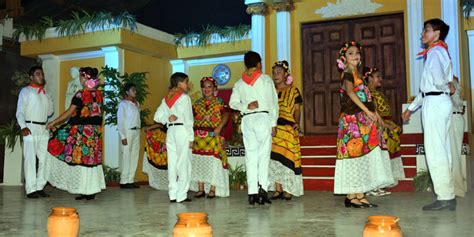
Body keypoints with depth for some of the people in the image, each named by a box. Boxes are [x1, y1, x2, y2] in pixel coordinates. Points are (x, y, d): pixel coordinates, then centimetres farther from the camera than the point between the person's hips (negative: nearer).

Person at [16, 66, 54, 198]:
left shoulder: (45, 94, 20)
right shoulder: (26, 91, 4)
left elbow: (50, 112, 18)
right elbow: (20, 112, -3)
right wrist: (23, 127, -17)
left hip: (44, 129, 6)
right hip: (30, 128, -6)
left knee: (44, 159, 5)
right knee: (30, 159, -6)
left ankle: (40, 187, 13)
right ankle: (31, 190, -3)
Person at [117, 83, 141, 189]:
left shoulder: (137, 104, 14)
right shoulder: (123, 104, -5)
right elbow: (120, 121, -8)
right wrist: (123, 136, -13)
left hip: (137, 131, 6)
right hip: (128, 132, -6)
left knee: (134, 156, 8)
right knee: (126, 156, -3)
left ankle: (131, 180, 16)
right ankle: (124, 181, 4)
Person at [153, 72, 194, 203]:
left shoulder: (166, 99, 15)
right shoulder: (184, 97, -6)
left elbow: (158, 116, 10)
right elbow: (188, 118, -11)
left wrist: (168, 119, -2)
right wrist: (191, 138, -9)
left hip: (170, 131, 7)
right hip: (182, 130, -7)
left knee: (172, 163, 8)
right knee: (184, 164, -2)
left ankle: (173, 195, 11)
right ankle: (181, 195, -2)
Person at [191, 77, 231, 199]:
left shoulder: (220, 102, 2)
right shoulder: (198, 103, 14)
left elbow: (226, 115, -11)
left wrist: (219, 127, -24)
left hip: (213, 136, -4)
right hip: (198, 136, 4)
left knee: (213, 161, -5)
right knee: (198, 161, 4)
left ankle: (213, 189, 2)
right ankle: (200, 189, 12)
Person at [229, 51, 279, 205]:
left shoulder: (239, 83, 14)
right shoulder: (266, 79, 3)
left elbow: (233, 103, 6)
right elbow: (273, 102, 0)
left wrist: (246, 106, -2)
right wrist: (274, 123, 3)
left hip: (246, 119, 3)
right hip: (263, 117, -3)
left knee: (250, 155, 3)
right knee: (264, 154, -3)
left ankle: (252, 192, 1)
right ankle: (262, 187, -15)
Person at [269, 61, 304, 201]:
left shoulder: (293, 91, 6)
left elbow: (297, 110, 1)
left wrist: (296, 123, -16)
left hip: (288, 129, -4)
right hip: (272, 128, 4)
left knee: (287, 157, -7)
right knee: (274, 158, -1)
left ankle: (288, 190, -1)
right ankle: (278, 189, 6)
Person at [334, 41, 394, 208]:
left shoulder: (357, 75, 21)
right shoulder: (348, 74, -6)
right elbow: (350, 92, -24)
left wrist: (375, 114, 13)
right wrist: (368, 111, -31)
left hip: (362, 120, 9)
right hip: (353, 119, -9)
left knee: (362, 156, 7)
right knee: (354, 154, -8)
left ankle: (360, 195, 11)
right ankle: (351, 196, -4)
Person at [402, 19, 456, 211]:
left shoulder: (435, 51, -8)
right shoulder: (438, 52, 23)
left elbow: (438, 80, -26)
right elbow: (426, 87, 25)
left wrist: (448, 87, -4)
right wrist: (411, 108, 25)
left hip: (435, 103, -10)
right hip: (439, 102, 10)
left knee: (434, 151, -8)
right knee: (442, 150, 9)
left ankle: (444, 197, -5)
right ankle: (448, 196, 13)